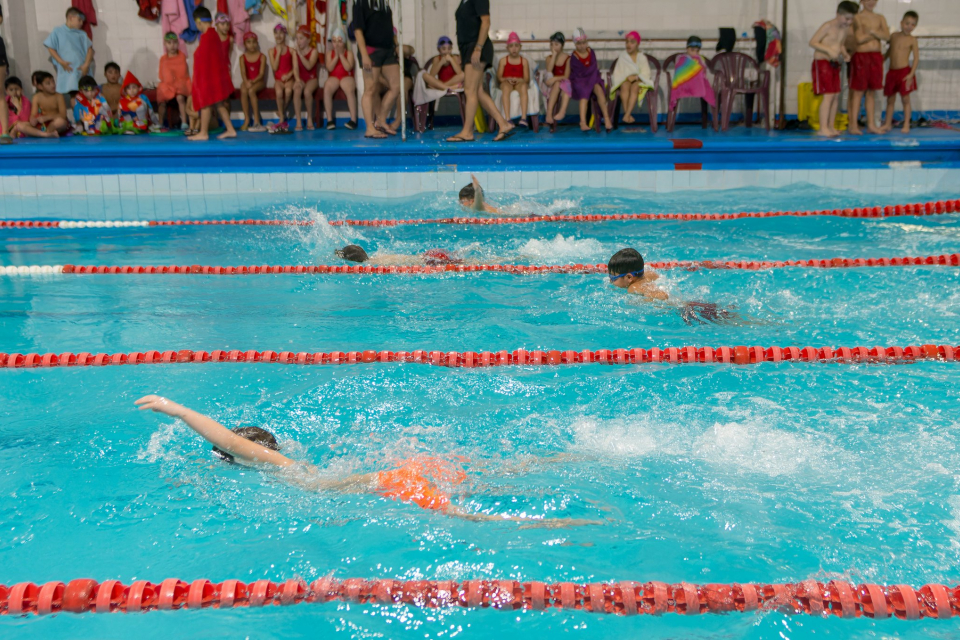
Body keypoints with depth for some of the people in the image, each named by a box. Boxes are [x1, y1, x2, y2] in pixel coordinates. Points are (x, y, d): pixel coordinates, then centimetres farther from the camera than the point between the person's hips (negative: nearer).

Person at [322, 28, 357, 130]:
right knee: (327, 89, -32)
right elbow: (329, 68, -3)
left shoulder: (349, 52, 4)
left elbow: (348, 68, -12)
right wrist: (336, 56, -9)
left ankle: (353, 119, -32)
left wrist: (341, 54, -9)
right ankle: (329, 119, -27)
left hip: (346, 77, -2)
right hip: (333, 77, 2)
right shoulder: (330, 53, 11)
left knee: (350, 90, -37)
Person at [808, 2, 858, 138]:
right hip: (822, 62, -8)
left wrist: (845, 54, 2)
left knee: (836, 96, 5)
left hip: (834, 64, 8)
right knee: (828, 95, -14)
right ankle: (823, 128, -12)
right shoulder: (828, 26, -13)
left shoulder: (846, 28, 9)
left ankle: (831, 126, 11)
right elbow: (812, 42, -15)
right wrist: (829, 50, -25)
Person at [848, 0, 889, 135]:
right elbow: (859, 38, -13)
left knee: (872, 92, 7)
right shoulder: (857, 18, -1)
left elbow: (887, 37, -1)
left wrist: (872, 31, -14)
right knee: (858, 92, -4)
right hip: (861, 56, -5)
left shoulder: (880, 18, 13)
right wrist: (878, 34, -5)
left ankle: (871, 124, 10)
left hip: (877, 57, 5)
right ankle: (853, 125, -1)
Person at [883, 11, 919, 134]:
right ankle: (888, 124, 18)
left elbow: (916, 58, -7)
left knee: (905, 99, -2)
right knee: (890, 100, 10)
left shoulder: (912, 40, -5)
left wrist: (911, 74, -15)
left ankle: (906, 125, 3)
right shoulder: (894, 36, 7)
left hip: (904, 72, -4)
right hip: (892, 72, 5)